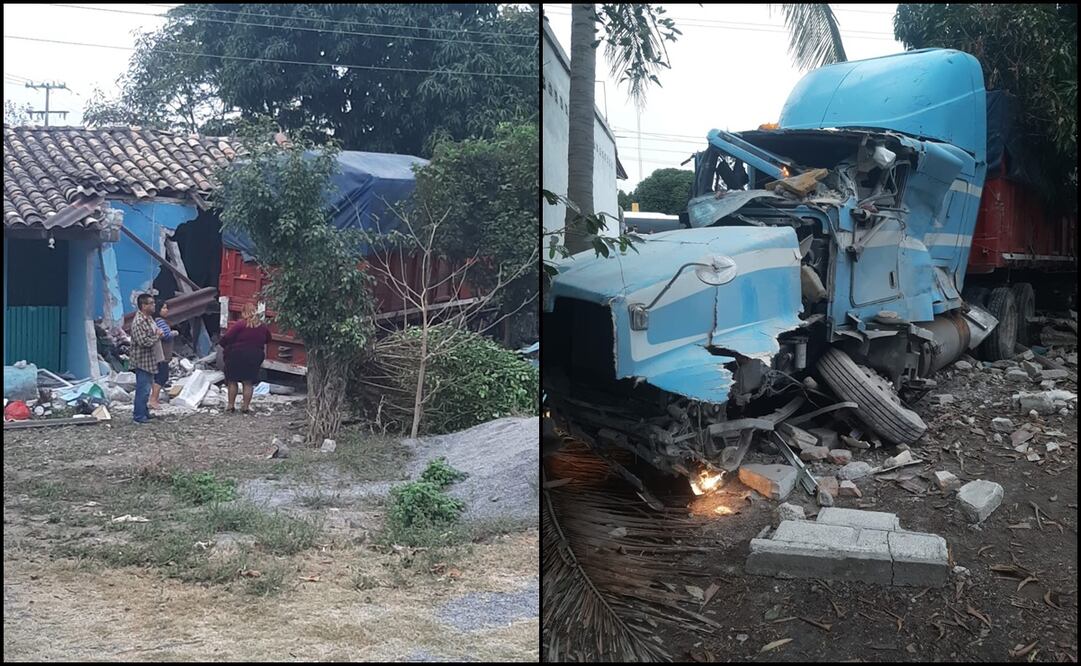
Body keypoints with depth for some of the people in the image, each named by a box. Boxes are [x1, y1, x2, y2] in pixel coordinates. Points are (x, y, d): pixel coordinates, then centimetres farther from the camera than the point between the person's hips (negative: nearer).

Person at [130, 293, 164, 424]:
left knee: (146, 387, 18)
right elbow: (144, 342, -27)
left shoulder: (149, 318, 10)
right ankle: (139, 417, 1)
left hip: (150, 360, 10)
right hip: (143, 360, -10)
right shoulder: (139, 322, -21)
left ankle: (144, 412, 28)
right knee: (143, 389, -5)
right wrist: (157, 336, -14)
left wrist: (159, 333, 6)